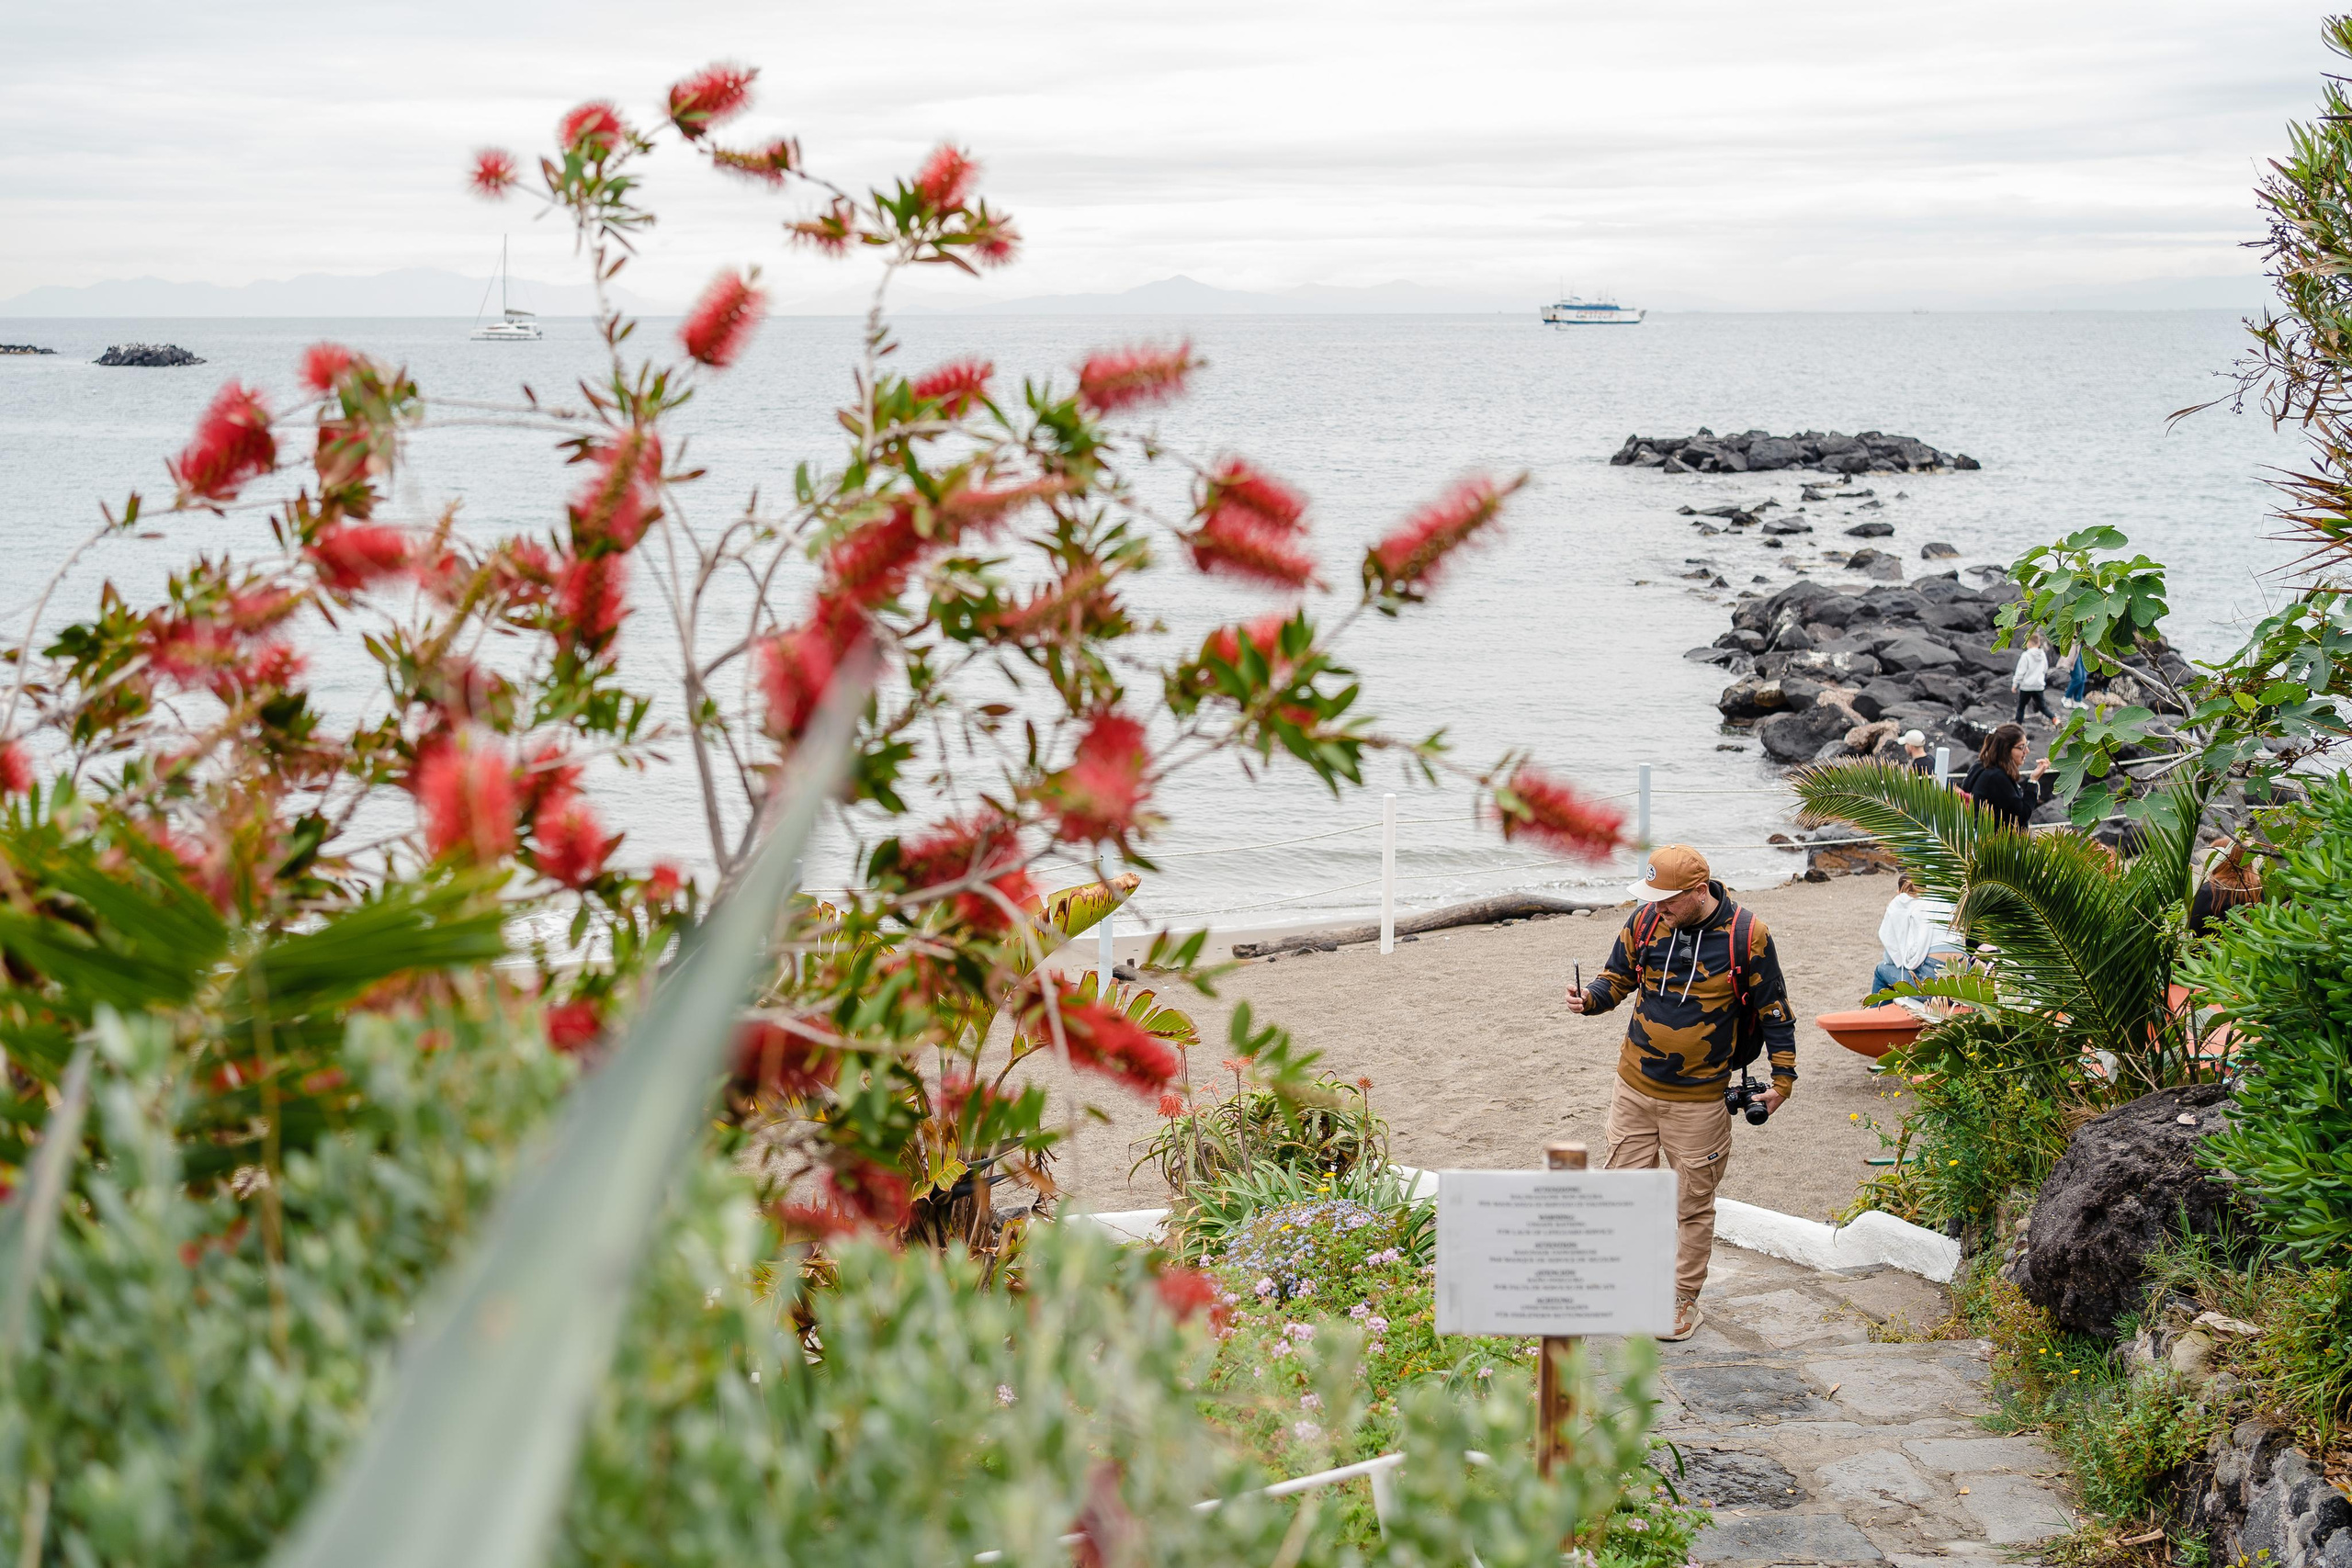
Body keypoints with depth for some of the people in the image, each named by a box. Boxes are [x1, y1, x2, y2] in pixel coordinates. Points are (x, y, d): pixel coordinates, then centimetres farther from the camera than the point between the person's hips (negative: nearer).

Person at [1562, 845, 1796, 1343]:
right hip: (1634, 1087, 3)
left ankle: (1685, 1300, 23)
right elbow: (1618, 976, 11)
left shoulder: (1747, 936, -12)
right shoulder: (1646, 921, -3)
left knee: (1694, 1204, 7)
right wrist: (1590, 998, -11)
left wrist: (1784, 1076, 0)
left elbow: (1773, 1009, -2)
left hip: (1699, 1100, -3)